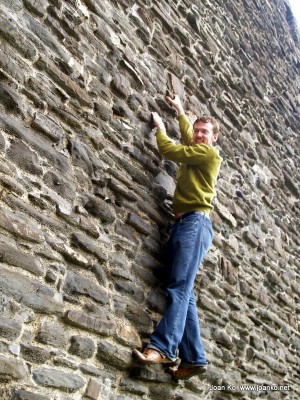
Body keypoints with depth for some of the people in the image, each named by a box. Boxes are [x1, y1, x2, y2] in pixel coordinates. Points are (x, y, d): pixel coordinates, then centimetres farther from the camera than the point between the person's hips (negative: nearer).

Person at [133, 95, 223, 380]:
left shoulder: (209, 152, 4)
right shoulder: (195, 153, 29)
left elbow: (169, 150, 1)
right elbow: (187, 135, 50)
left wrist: (160, 127, 19)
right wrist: (180, 111, 61)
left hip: (194, 222, -9)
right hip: (184, 224, 9)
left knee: (180, 286, -22)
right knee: (184, 291, -3)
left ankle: (164, 347, -32)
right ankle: (193, 358, -8)